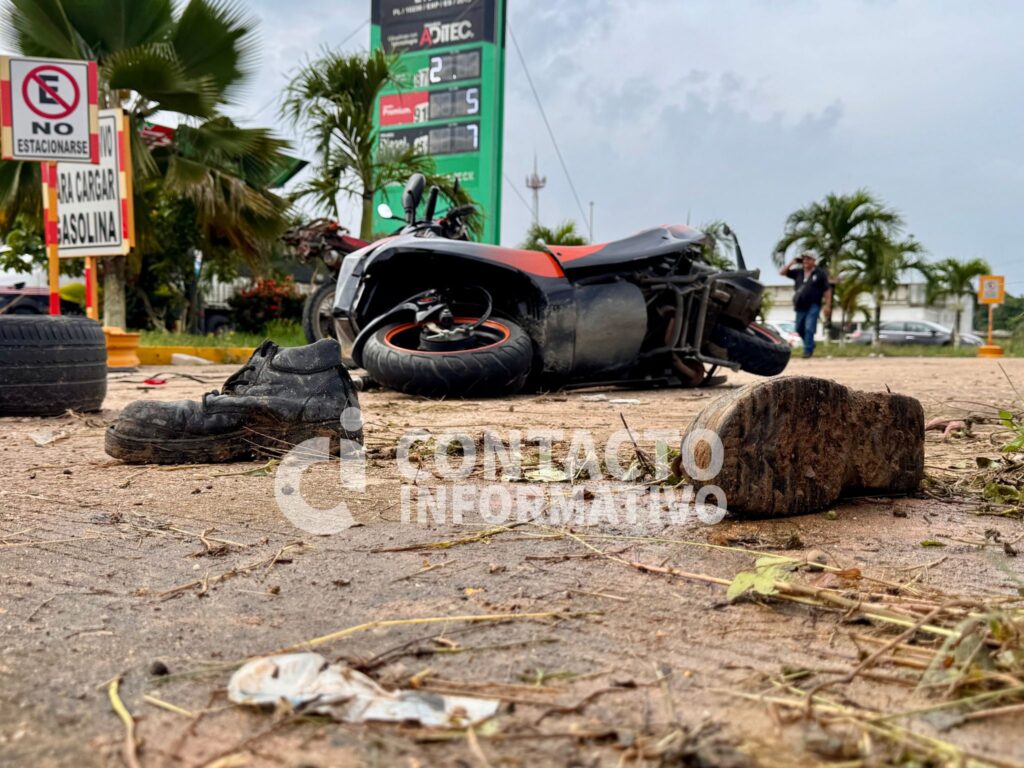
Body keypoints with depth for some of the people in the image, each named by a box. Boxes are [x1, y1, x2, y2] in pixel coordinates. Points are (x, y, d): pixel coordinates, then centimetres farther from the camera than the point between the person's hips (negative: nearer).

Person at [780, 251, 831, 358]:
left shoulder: (820, 273, -2)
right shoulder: (798, 272, 8)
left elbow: (827, 290, -2)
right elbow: (782, 272, 9)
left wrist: (827, 305, -7)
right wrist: (792, 262, -1)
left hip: (813, 306, -5)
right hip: (800, 306, 5)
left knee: (809, 328, -12)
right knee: (800, 329, 13)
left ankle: (808, 350, -5)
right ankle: (810, 345, 33)